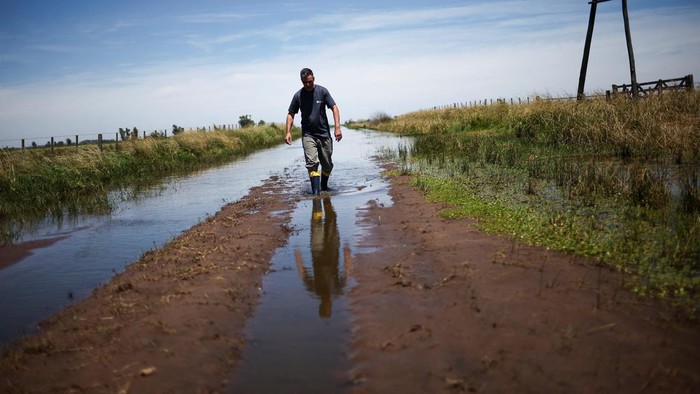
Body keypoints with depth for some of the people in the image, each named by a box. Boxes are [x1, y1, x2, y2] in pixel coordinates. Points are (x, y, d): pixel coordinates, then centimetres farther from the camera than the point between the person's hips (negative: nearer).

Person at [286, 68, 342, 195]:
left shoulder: (322, 91, -3)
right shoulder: (298, 95, 0)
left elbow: (334, 108, -5)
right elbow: (291, 114, 6)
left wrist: (337, 127, -16)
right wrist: (288, 132, -4)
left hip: (324, 133, 1)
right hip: (308, 135, -1)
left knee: (327, 164, 9)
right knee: (312, 162, -15)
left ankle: (324, 186, 32)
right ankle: (315, 192, -16)